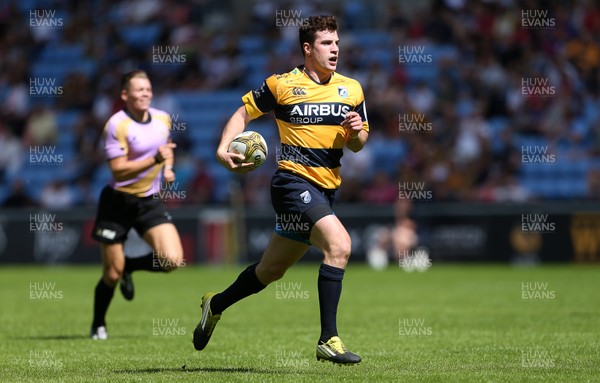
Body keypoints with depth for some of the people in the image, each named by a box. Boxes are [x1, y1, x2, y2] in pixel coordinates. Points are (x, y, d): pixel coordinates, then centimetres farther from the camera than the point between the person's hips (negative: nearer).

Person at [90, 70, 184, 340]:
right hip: (117, 203, -5)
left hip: (149, 201, 5)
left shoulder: (163, 119, 4)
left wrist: (168, 168, 4)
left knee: (172, 260, -14)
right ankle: (98, 325, 25)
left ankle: (129, 267, 18)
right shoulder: (117, 125, -16)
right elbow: (118, 170, -22)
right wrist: (155, 159, -29)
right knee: (112, 273, -1)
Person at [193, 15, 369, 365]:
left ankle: (216, 305, 42)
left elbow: (358, 144, 14)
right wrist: (224, 149, -6)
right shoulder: (282, 85, -4)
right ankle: (328, 340, -25)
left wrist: (356, 132, -9)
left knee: (272, 269, 17)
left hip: (325, 190, 6)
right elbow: (244, 113, 9)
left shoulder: (351, 90, 8)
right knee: (339, 244, -27)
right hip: (294, 181, -6)